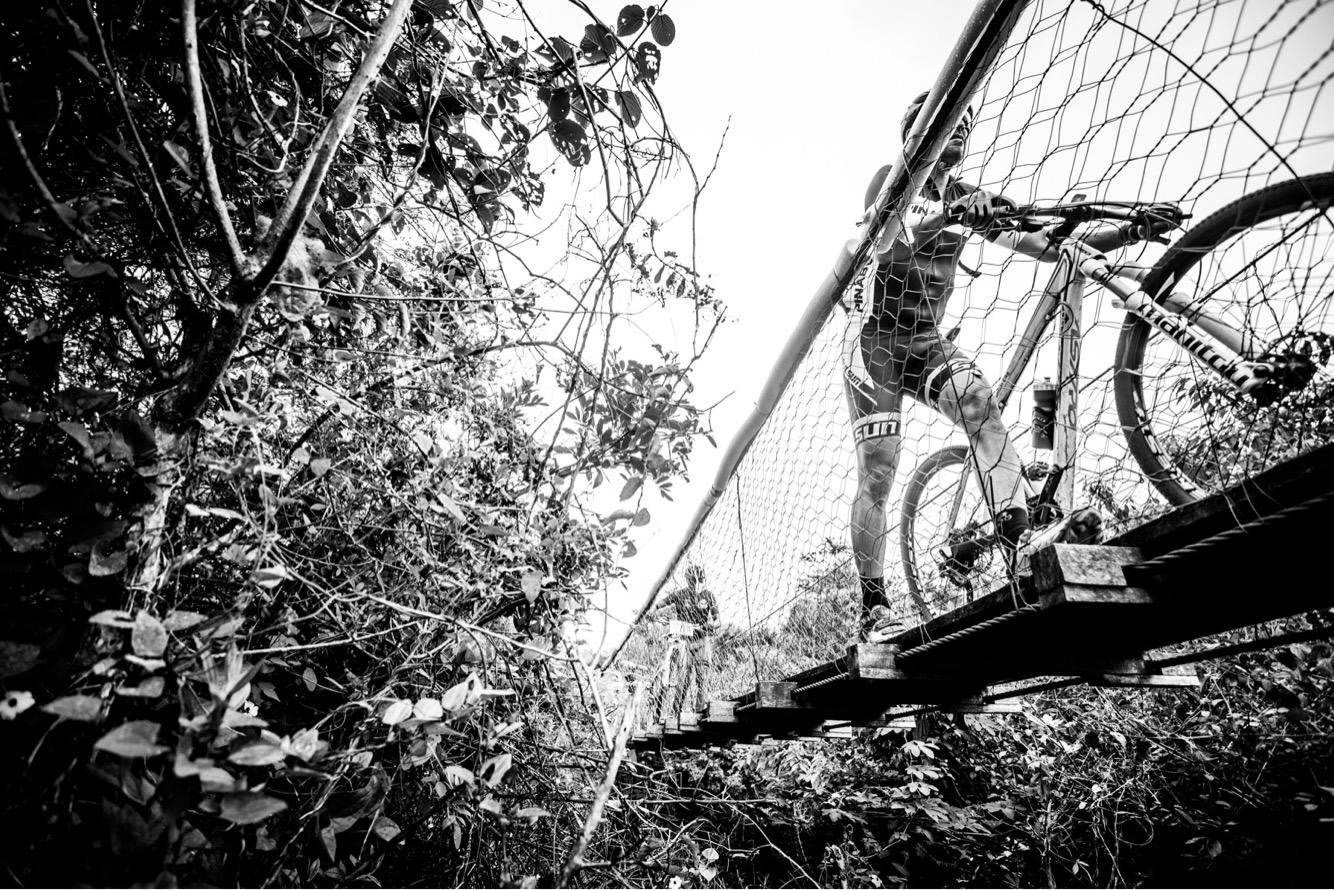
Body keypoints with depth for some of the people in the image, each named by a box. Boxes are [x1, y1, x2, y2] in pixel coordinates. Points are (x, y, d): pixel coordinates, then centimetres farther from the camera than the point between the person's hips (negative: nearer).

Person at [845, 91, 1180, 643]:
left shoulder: (969, 199, 11)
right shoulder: (893, 179, -3)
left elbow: (1044, 245, 2)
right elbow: (883, 241, -25)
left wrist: (1130, 233, -10)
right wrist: (951, 214, -42)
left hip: (927, 339, 5)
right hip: (876, 338, -5)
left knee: (982, 406, -28)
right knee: (877, 475, -10)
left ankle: (1019, 539, -36)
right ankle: (873, 608, -2)